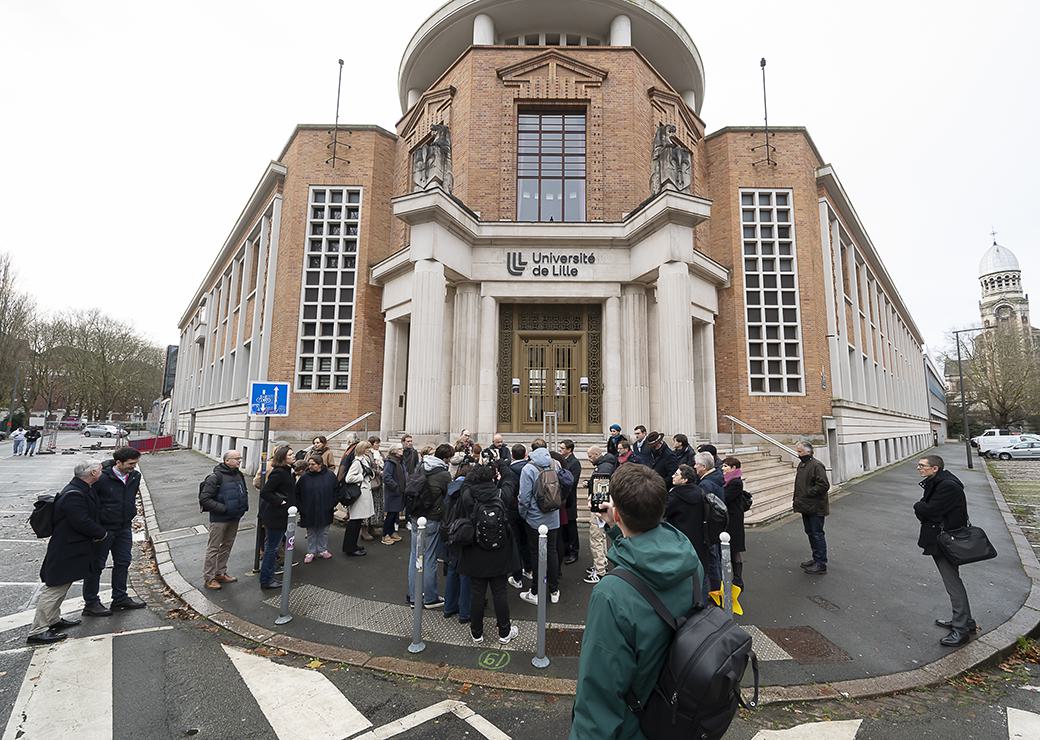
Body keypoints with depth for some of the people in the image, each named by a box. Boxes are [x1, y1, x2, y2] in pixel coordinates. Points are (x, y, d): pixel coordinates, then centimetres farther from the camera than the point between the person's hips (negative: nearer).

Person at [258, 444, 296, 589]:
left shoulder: (286, 471, 9)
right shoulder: (278, 473, -21)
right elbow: (264, 492, -26)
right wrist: (280, 501, -23)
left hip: (280, 516, 10)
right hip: (275, 517, -10)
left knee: (272, 546, 19)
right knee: (271, 548, 3)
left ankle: (268, 577, 33)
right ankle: (266, 580, 16)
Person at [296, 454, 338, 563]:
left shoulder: (330, 475, -7)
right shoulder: (304, 477, -6)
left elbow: (336, 491, 1)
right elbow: (297, 494, 3)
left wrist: (333, 504, -4)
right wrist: (301, 507, -2)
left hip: (325, 511, 0)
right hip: (309, 511, 0)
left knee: (324, 532, 14)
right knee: (311, 533, 13)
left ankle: (322, 550, 29)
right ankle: (311, 552, 27)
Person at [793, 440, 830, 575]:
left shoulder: (816, 465, -17)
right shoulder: (801, 465, 12)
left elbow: (824, 485, -24)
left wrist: (807, 493, -21)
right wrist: (797, 499, 13)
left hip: (816, 508, -9)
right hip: (806, 507, 9)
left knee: (817, 534, -1)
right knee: (810, 533, 18)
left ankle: (821, 564, 8)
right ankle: (816, 559, 31)